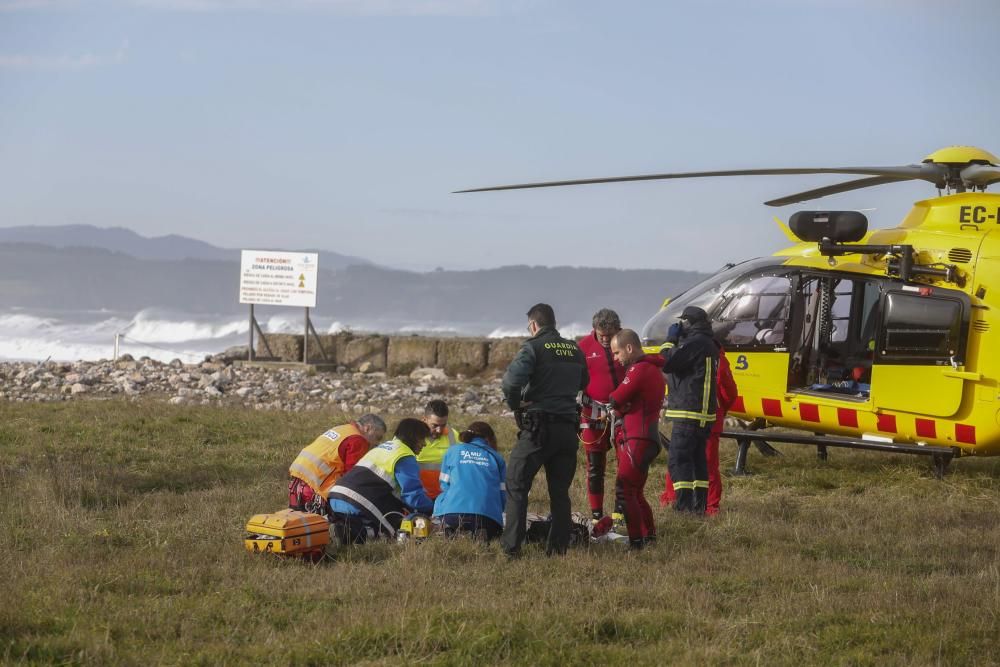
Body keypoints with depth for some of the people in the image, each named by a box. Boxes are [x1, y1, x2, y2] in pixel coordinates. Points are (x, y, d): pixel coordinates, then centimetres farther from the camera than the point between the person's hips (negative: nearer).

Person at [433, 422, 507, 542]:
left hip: (452, 513, 0)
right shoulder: (496, 457, 18)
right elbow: (503, 494, 15)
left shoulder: (453, 451, 18)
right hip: (488, 516, 0)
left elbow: (444, 486, 22)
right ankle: (482, 536, -9)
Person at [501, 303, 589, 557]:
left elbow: (511, 380, -21)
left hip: (538, 427, -5)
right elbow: (583, 383, 24)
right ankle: (559, 547, 11)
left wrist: (515, 404, -5)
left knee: (516, 485, 2)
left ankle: (512, 546, -4)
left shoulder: (533, 347, -8)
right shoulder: (575, 350, 12)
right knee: (560, 491, 13)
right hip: (568, 427, 5)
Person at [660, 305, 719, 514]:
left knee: (678, 459, -10)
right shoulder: (708, 344, 18)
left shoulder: (695, 343, -15)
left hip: (689, 413, -10)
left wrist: (670, 340, -4)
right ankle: (699, 504, 15)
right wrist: (676, 340, 16)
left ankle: (684, 505, -15)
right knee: (697, 458, 14)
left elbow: (667, 362, -18)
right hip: (703, 413, 10)